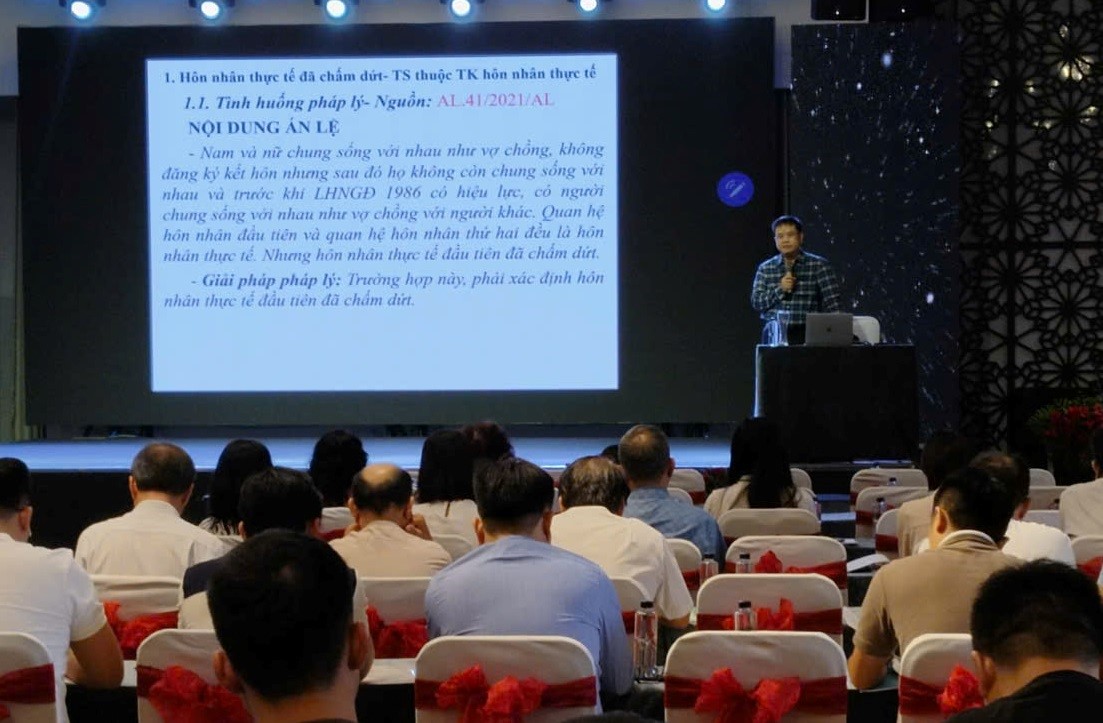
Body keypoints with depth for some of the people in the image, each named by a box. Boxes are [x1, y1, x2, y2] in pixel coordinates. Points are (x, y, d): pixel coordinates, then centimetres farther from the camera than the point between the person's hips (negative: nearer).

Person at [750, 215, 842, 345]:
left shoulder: (819, 265, 3)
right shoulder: (765, 268, 11)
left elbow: (832, 304, -2)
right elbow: (756, 303, 5)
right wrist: (780, 289, -9)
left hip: (807, 334, -2)